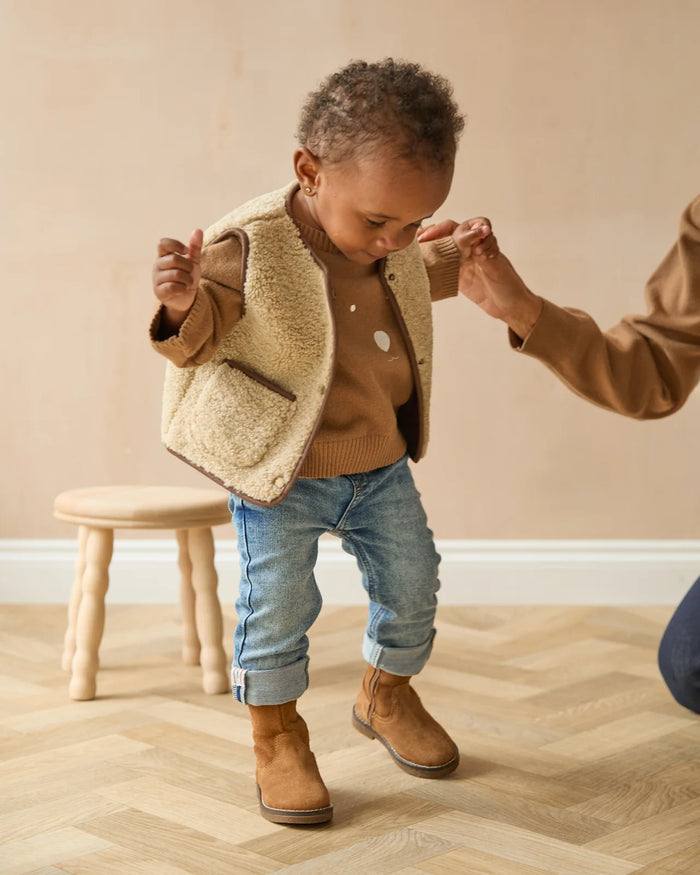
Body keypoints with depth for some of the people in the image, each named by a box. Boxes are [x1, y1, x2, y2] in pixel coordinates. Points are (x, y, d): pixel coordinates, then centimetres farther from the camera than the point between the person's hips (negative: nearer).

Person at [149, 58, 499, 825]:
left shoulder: (388, 246, -2)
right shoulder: (250, 246, -23)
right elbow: (197, 341, -21)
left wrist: (456, 259, 8)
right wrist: (182, 307, -42)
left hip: (381, 466, 6)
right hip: (280, 473, -6)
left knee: (412, 584, 16)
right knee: (278, 604, -6)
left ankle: (386, 695, 43)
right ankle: (276, 735, 18)